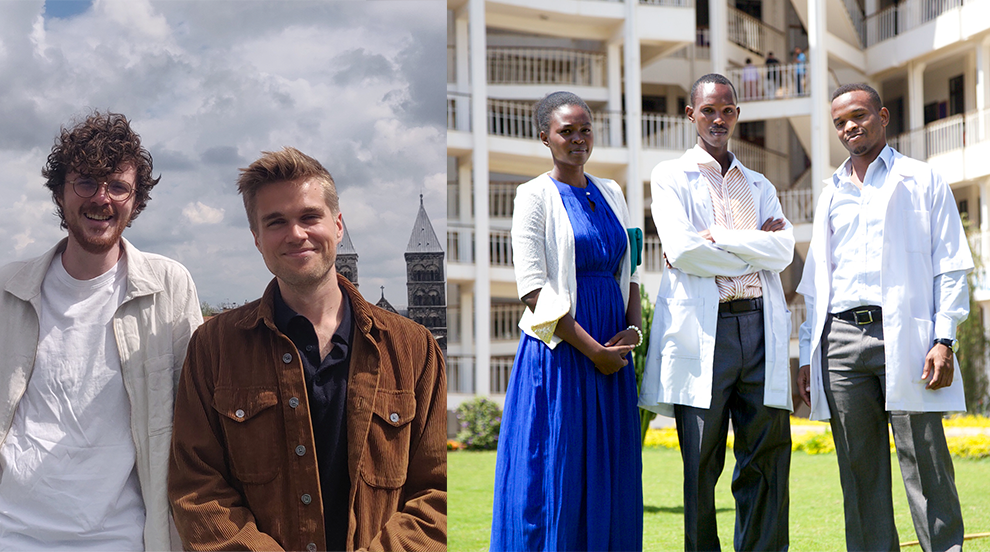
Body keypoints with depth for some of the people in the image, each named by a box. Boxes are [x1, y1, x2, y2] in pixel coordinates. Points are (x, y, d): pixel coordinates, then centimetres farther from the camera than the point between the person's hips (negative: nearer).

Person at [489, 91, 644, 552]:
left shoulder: (610, 193, 13)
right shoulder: (535, 197, -5)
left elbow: (629, 269, 15)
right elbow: (534, 290, -12)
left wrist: (633, 328, -4)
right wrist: (592, 349, -14)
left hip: (611, 348, 6)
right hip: (559, 349, -6)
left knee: (610, 473, 7)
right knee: (555, 470, -2)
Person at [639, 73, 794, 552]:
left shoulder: (759, 186, 23)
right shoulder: (671, 176, 11)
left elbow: (784, 250, 4)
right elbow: (682, 250, -6)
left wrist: (717, 238, -6)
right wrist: (755, 248, 0)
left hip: (760, 327, 4)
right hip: (701, 329, -3)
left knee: (767, 457, -1)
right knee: (701, 464, -2)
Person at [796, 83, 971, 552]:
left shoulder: (922, 182, 8)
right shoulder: (831, 194, 21)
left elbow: (950, 267, 2)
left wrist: (944, 341, -9)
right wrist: (807, 355, 13)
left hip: (902, 337, -4)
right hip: (841, 341, 4)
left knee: (926, 463, -7)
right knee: (859, 472, 3)